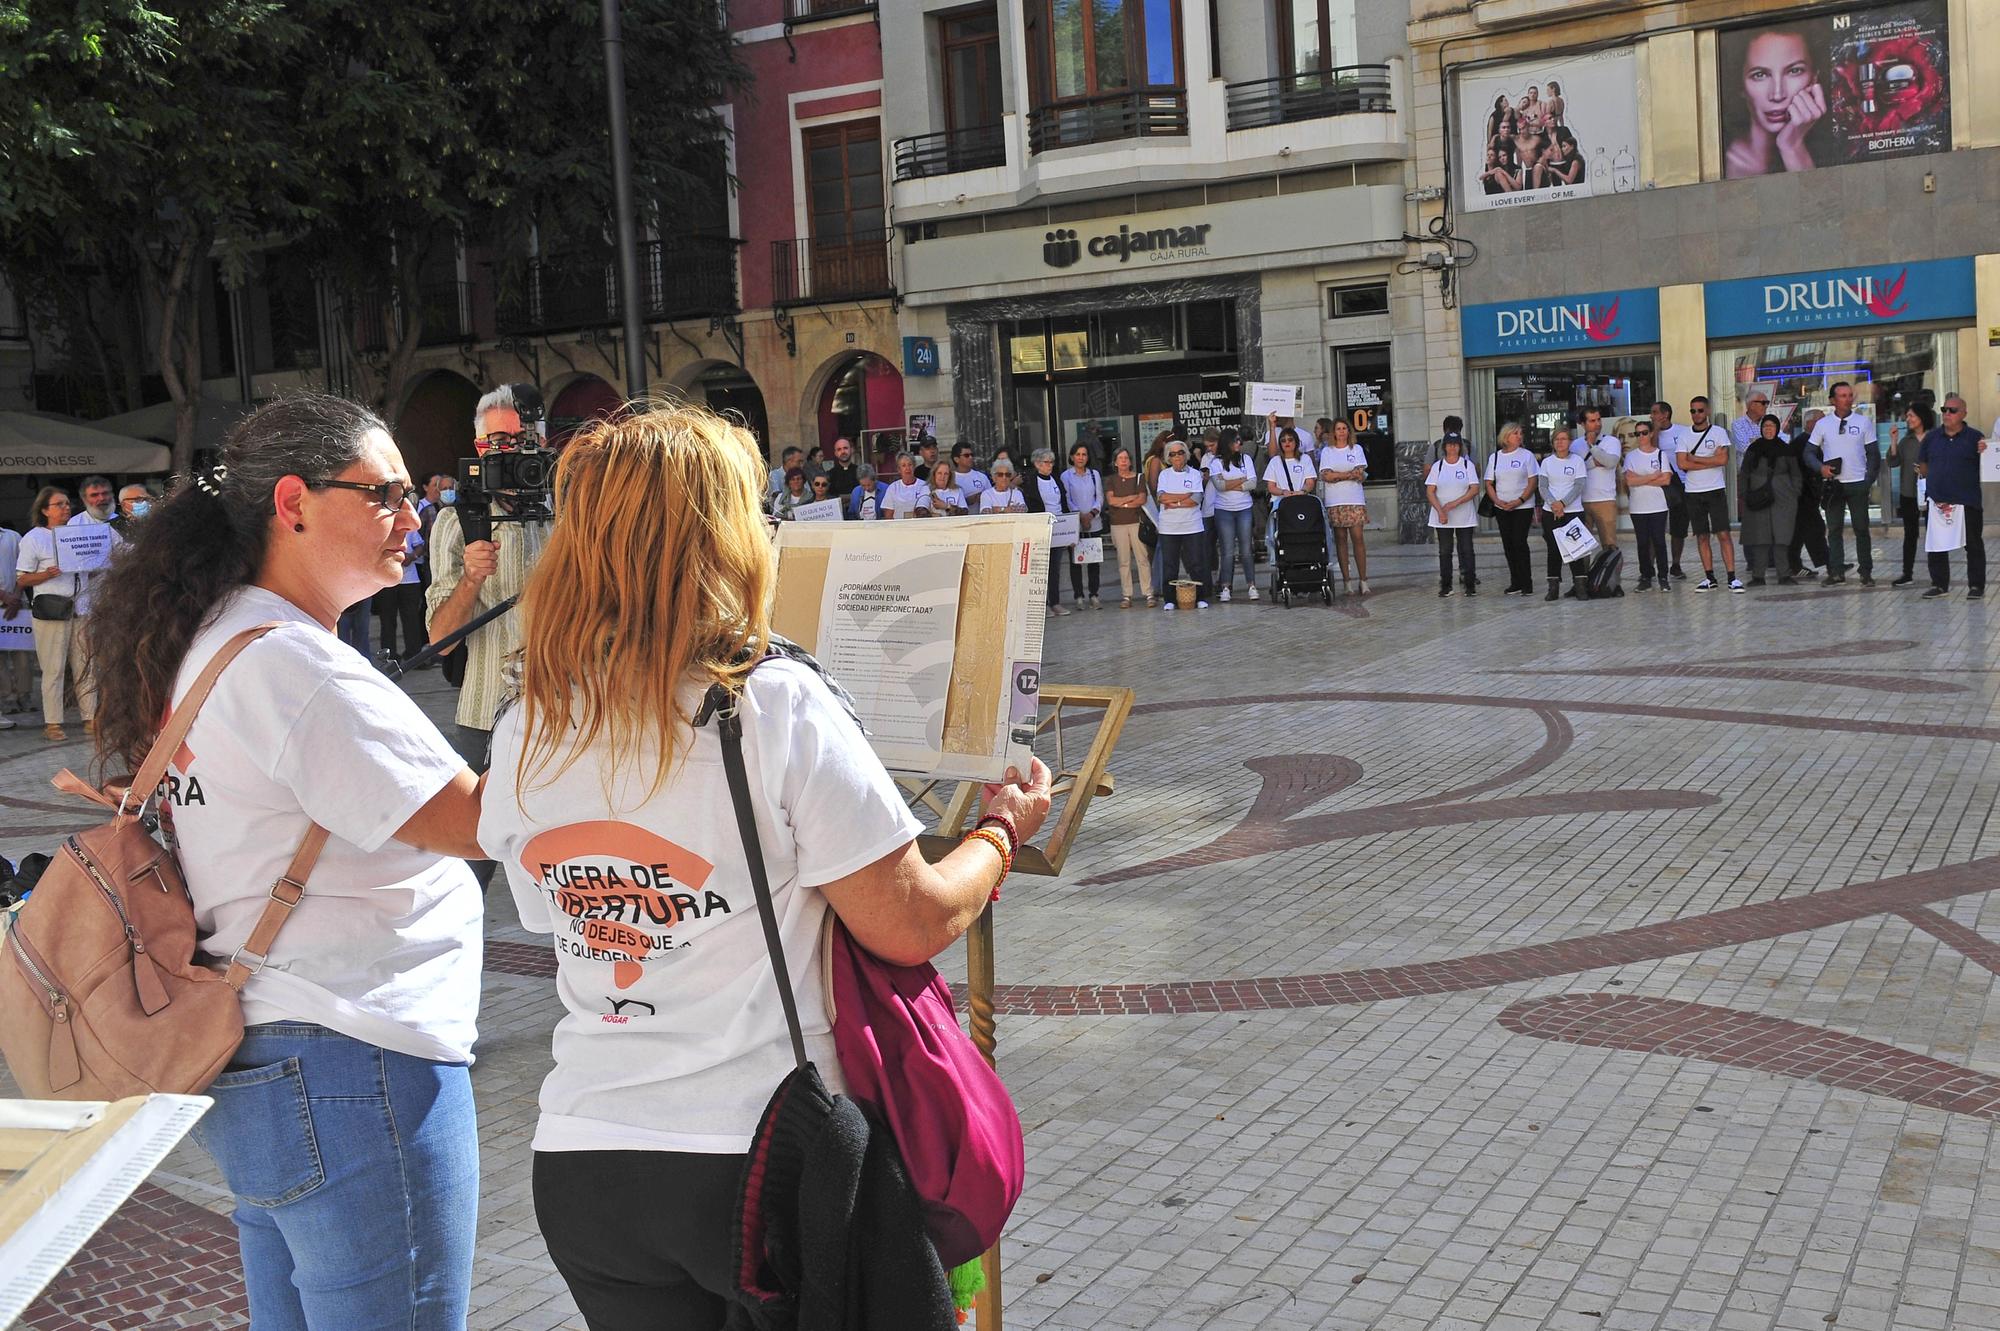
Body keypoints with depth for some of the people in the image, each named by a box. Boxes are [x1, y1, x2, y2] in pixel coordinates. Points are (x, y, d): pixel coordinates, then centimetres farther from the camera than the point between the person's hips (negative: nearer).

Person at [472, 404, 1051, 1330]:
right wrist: (1001, 829, 5)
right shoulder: (776, 707, -16)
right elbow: (909, 926, -15)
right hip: (763, 1159, -4)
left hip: (580, 1160, 5)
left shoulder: (524, 734, 0)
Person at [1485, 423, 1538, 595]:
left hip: (1523, 507, -4)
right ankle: (1516, 583, 12)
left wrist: (1519, 501, -15)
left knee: (1519, 543, -11)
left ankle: (1527, 584, -5)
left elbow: (1532, 482, -4)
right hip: (1502, 508, 4)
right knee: (1508, 545, 4)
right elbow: (1489, 484, 9)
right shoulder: (1494, 457, 9)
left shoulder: (1526, 455, 0)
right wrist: (1498, 501, -8)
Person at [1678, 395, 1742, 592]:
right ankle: (1710, 578, 11)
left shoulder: (1718, 432, 1)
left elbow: (1723, 459, -12)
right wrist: (1710, 463, -10)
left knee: (1723, 534, -7)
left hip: (1716, 490, -3)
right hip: (1693, 492, 3)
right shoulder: (1685, 436, 7)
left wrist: (1694, 458, -7)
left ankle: (1732, 577, -7)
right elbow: (1682, 464, -5)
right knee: (1702, 536, 5)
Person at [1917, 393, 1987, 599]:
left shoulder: (1974, 437, 0)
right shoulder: (1932, 437, 9)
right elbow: (1923, 465, 16)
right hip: (1938, 502, 3)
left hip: (1968, 503, -3)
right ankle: (1939, 584, 20)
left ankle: (1976, 586, 11)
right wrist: (1931, 482, 4)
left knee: (1973, 544, 4)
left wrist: (1984, 453, -17)